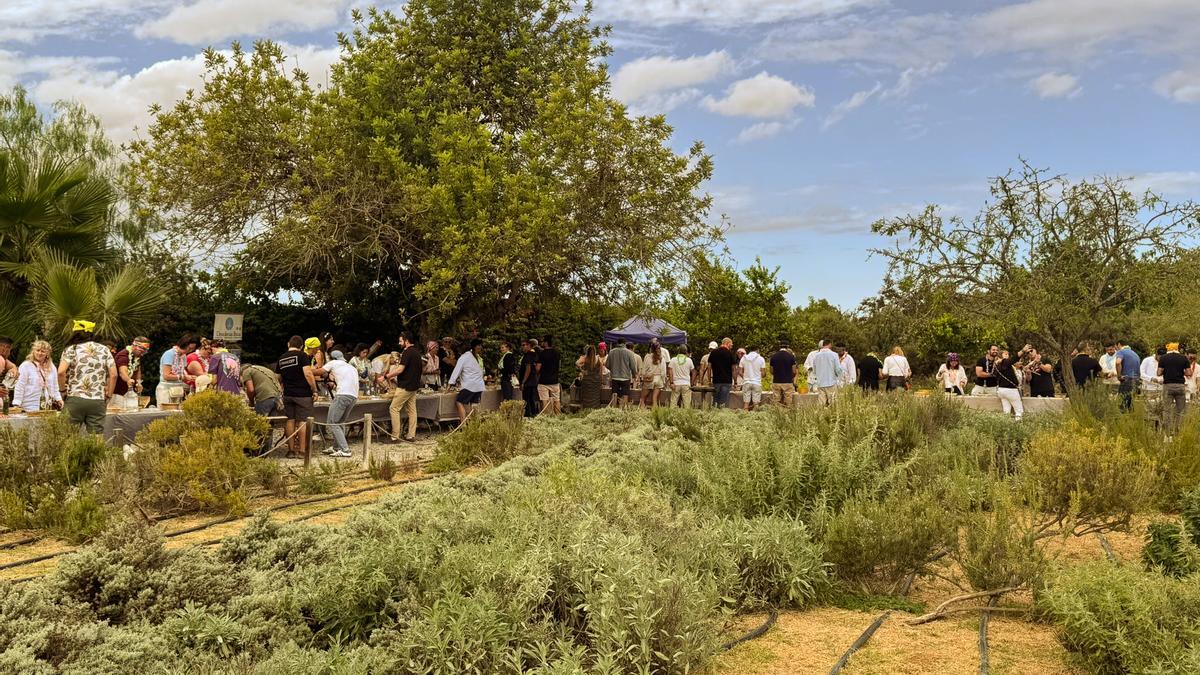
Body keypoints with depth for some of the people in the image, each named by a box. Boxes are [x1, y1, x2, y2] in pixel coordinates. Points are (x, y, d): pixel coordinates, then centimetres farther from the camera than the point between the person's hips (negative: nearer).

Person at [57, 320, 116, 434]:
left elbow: (61, 372, -12)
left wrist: (63, 390, 2)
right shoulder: (104, 350, 9)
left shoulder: (71, 349, 1)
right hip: (98, 401, 2)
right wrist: (108, 395, 9)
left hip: (75, 399, -2)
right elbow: (113, 374, 1)